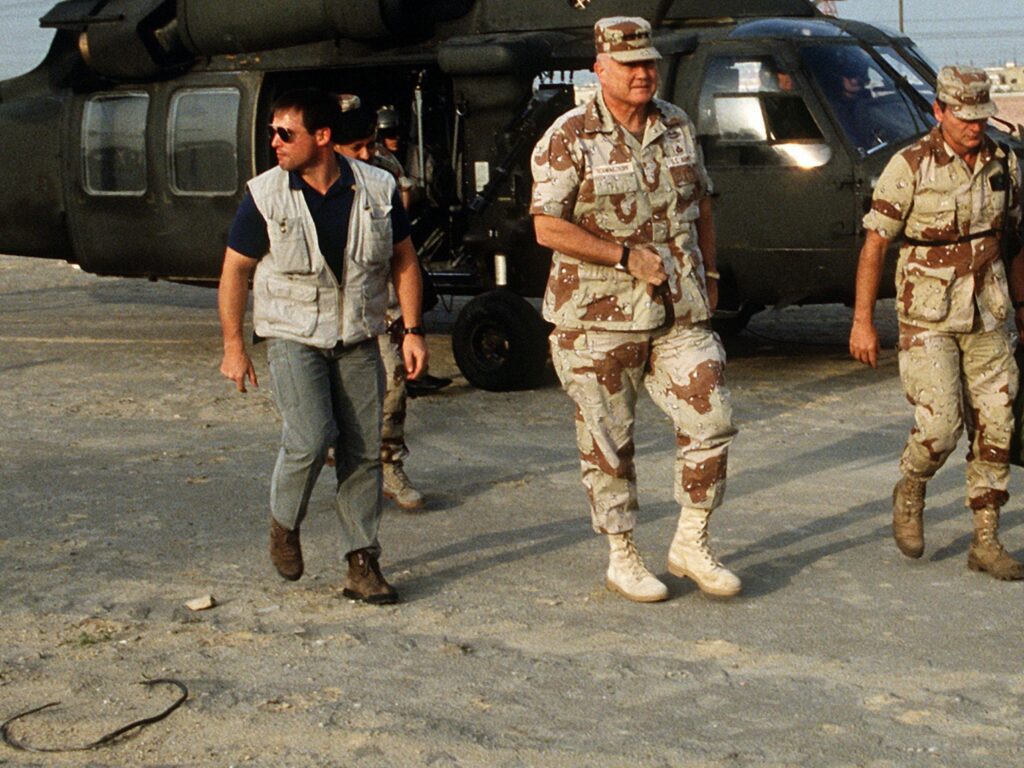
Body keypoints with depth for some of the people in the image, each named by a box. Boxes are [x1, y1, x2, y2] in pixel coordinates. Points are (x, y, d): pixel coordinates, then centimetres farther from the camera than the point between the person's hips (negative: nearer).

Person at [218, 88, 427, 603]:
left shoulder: (377, 189, -2)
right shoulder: (265, 196, -6)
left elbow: (403, 262, 8)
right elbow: (235, 270, 0)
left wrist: (412, 330, 2)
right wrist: (233, 345, -2)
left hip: (358, 340, 2)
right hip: (293, 337, -2)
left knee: (364, 452, 0)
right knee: (311, 438, -19)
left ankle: (362, 565, 9)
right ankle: (284, 523, 10)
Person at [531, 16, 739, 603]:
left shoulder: (678, 126, 9)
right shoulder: (568, 139, -8)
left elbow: (702, 204, 20)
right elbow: (548, 227, -14)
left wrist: (709, 274, 14)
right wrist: (627, 256, -16)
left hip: (679, 312, 5)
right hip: (597, 318, -4)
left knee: (711, 422, 0)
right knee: (608, 442, 4)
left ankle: (692, 544, 16)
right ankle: (623, 558, 19)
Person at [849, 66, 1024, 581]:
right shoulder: (910, 167, -9)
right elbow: (874, 243, -7)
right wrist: (862, 321, -9)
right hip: (927, 320, -5)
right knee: (939, 425, -14)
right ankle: (909, 492, 18)